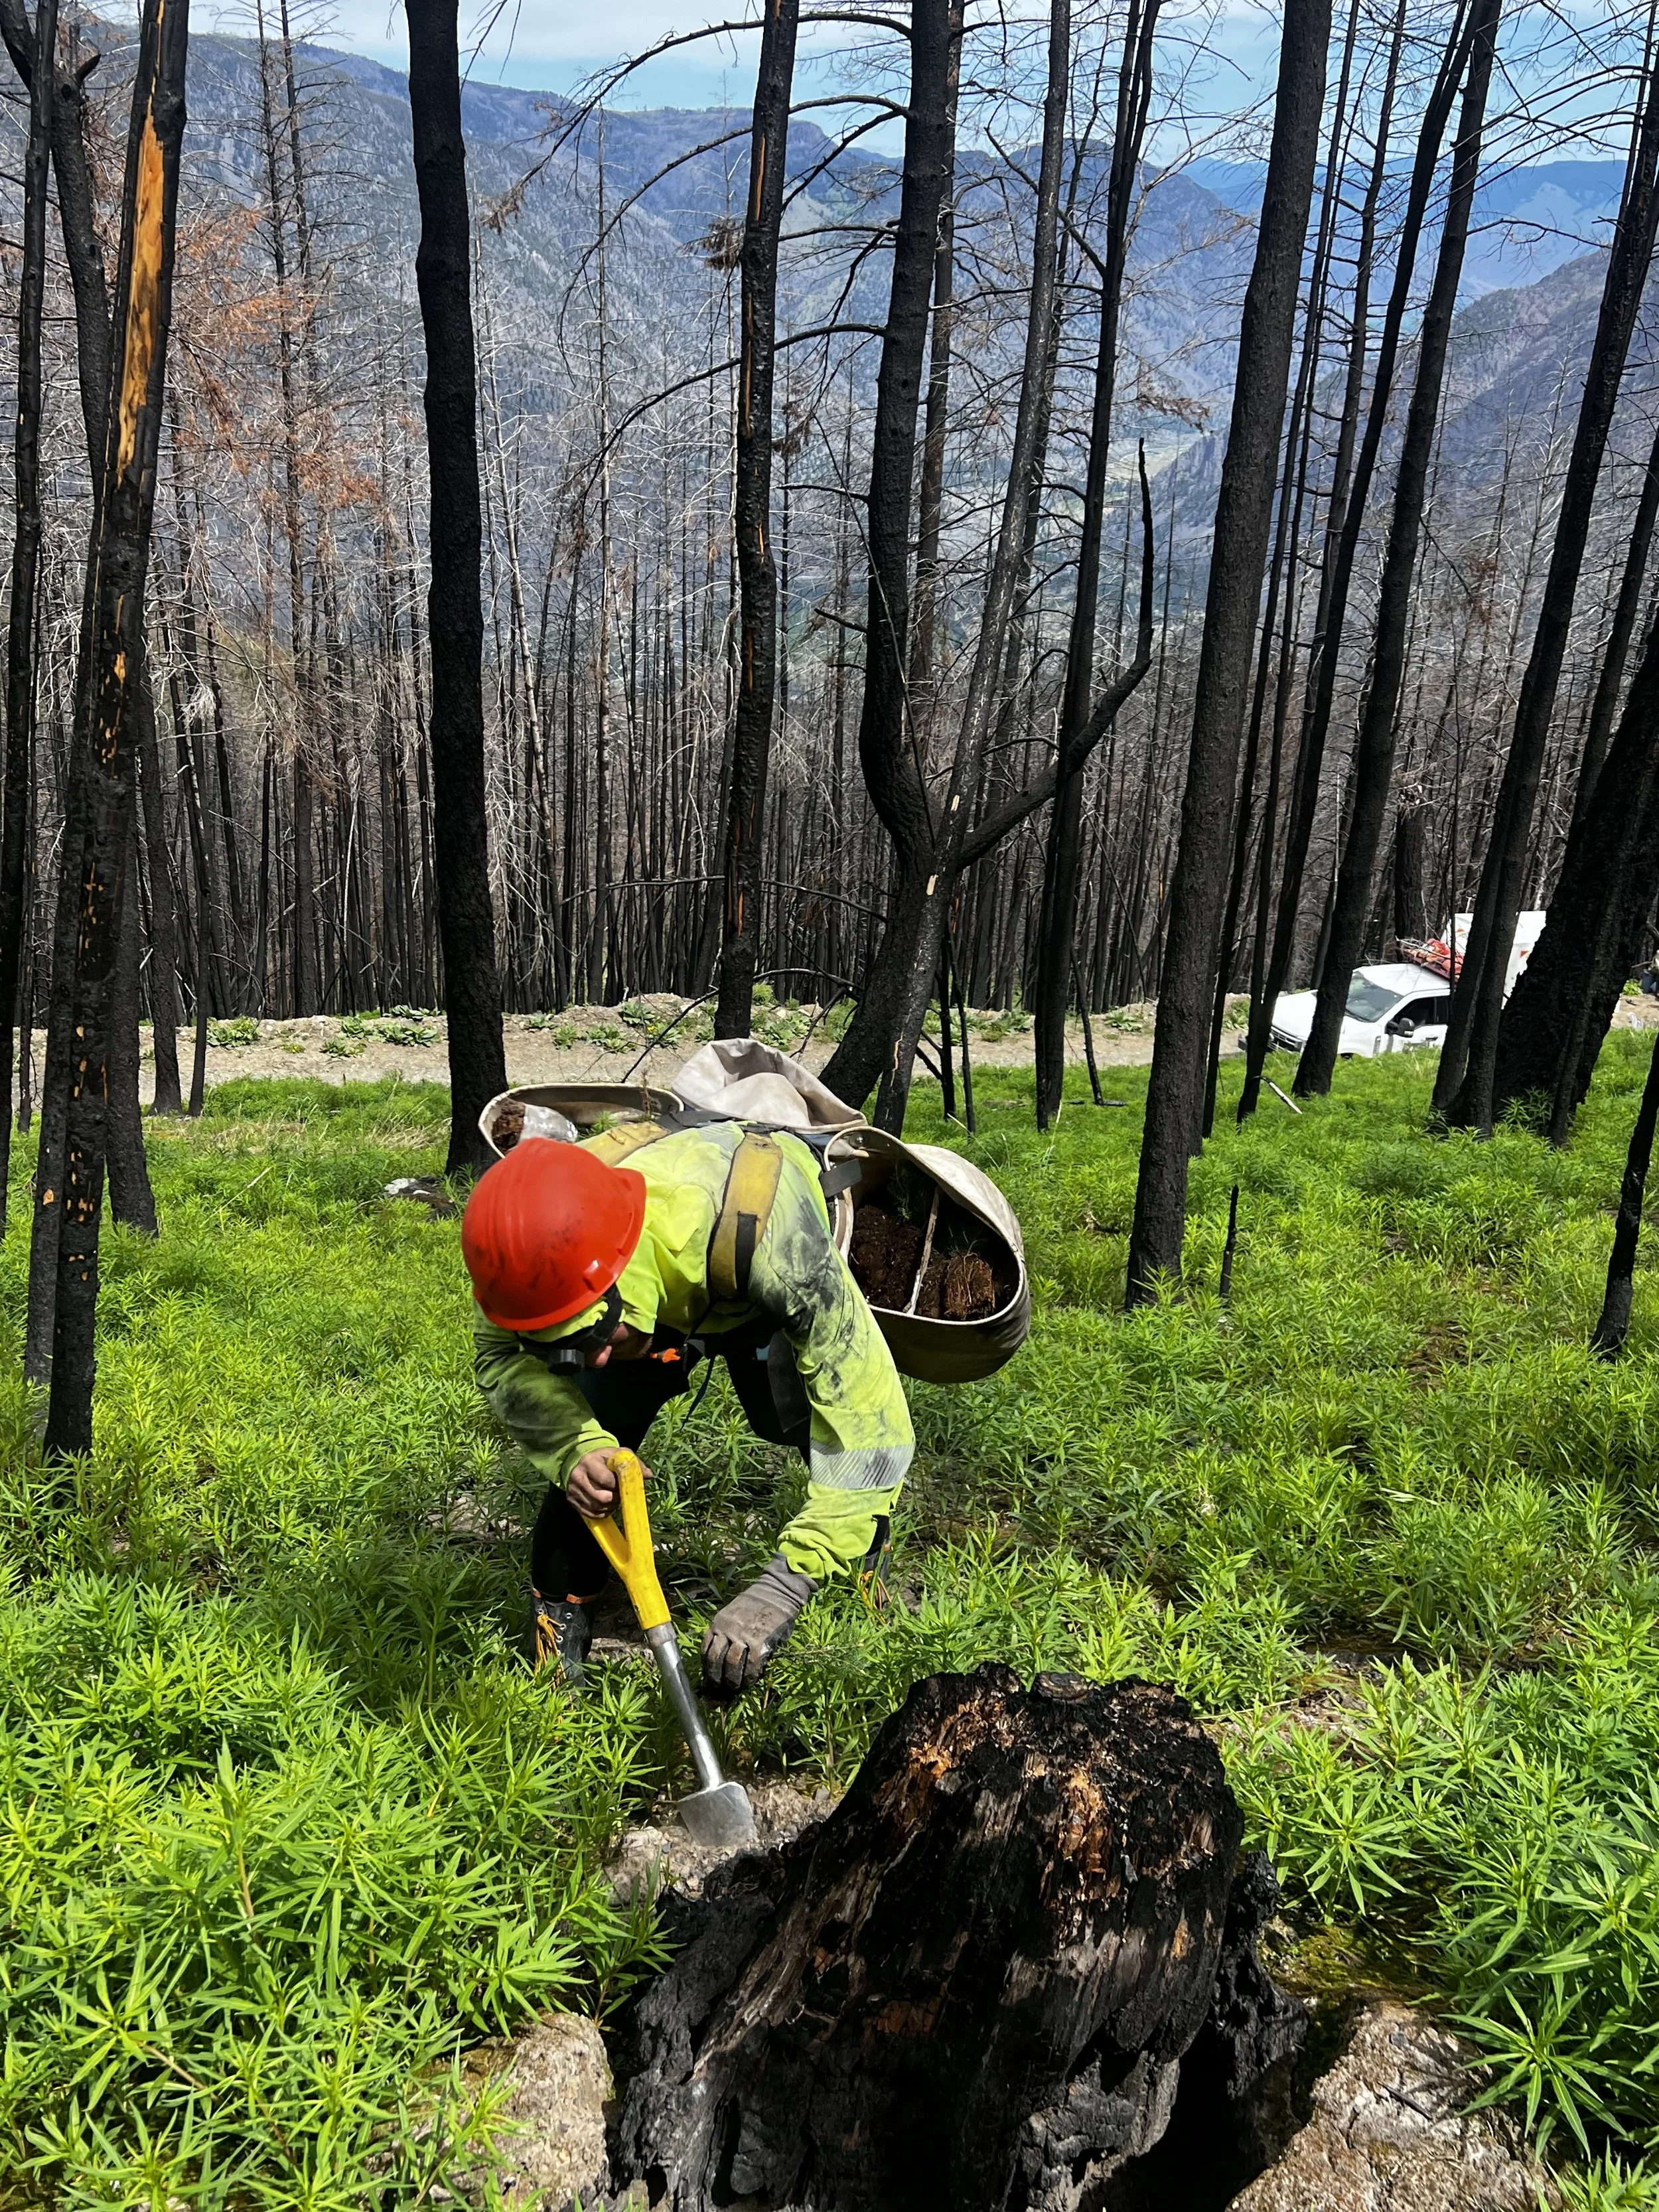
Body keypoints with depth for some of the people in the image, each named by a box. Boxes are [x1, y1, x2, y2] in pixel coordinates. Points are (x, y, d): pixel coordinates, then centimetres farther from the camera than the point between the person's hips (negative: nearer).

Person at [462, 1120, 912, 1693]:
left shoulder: (758, 1233, -50)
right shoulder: (545, 1246, -40)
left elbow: (869, 1420, -47)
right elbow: (499, 1359, -22)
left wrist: (783, 1586, -52)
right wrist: (575, 1448, -42)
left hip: (762, 1293, -1)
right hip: (652, 1294, 2)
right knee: (591, 1452, -14)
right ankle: (559, 1612, 10)